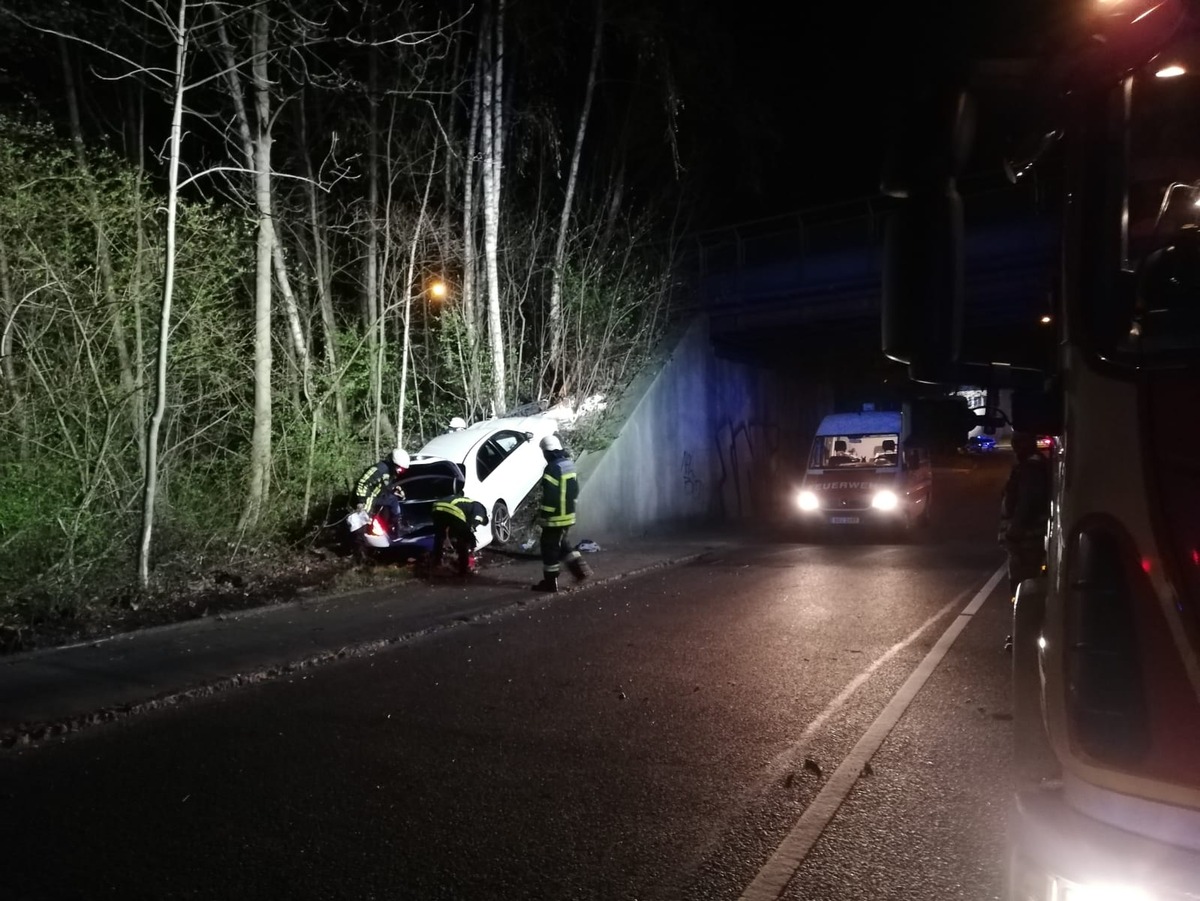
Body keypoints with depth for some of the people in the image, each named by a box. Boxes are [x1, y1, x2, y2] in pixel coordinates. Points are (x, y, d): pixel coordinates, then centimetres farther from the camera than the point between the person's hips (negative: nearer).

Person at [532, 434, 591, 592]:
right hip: (568, 514, 9)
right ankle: (580, 568, 20)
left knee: (550, 547, 2)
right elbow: (575, 489, 16)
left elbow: (549, 496, -23)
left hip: (556, 517, -9)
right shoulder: (569, 464, 8)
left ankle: (550, 582, 10)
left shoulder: (552, 468, -20)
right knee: (561, 543, 24)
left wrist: (543, 516, -16)